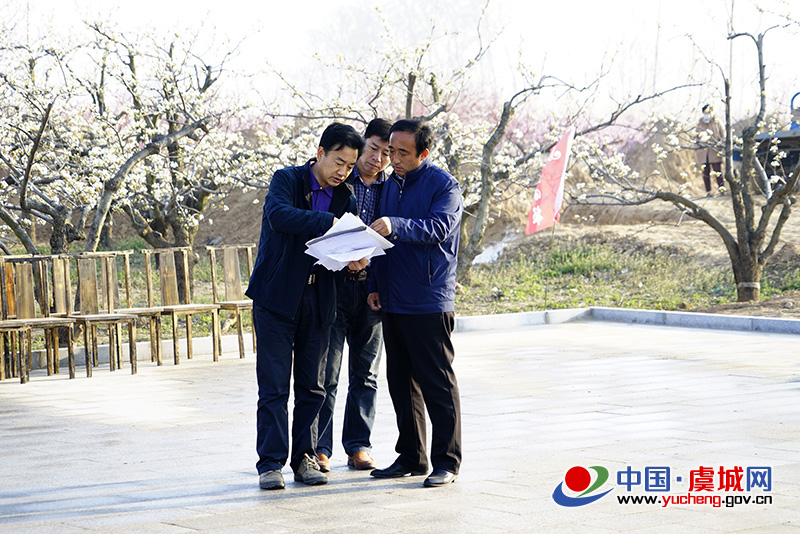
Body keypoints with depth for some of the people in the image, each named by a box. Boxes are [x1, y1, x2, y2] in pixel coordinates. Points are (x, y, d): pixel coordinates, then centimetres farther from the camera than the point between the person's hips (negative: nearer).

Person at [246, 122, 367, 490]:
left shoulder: (345, 198, 10)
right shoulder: (287, 180, -5)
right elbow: (278, 214, -25)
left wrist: (355, 262, -14)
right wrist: (329, 222, -33)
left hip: (318, 300, 5)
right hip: (277, 296, -5)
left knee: (311, 387, 7)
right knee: (273, 386, -5)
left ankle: (304, 458, 15)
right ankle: (271, 463, -2)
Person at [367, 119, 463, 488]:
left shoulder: (443, 185, -7)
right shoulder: (391, 185, 16)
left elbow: (440, 228, -23)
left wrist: (395, 226, -35)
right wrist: (375, 285, 16)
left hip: (429, 303, -7)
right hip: (393, 303, 8)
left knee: (437, 383, -4)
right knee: (401, 383, 11)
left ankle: (446, 462, 2)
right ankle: (411, 457, 19)